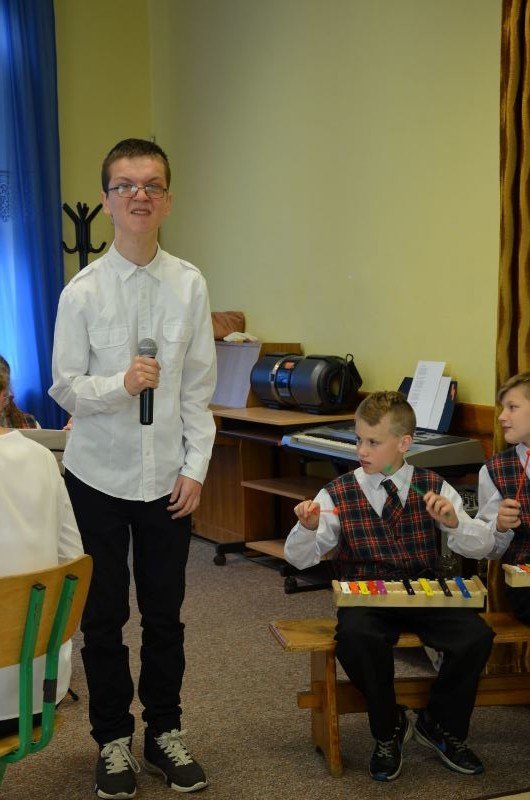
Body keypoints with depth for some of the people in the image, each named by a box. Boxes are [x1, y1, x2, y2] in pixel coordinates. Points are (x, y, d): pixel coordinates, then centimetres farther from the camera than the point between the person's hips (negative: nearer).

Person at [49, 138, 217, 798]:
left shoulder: (189, 285, -3)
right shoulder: (83, 290, -7)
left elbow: (198, 386, 1)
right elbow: (66, 388, -4)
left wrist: (195, 466, -3)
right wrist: (120, 385, -23)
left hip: (168, 477, 1)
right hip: (98, 476, -1)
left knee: (165, 614, 12)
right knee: (104, 618, 10)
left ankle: (164, 732, 31)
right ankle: (113, 740, 29)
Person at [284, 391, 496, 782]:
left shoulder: (433, 487, 3)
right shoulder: (337, 494, 0)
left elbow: (482, 545, 0)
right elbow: (301, 558, 1)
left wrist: (453, 522, -21)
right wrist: (307, 528, -21)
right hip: (366, 598, -1)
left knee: (476, 635, -25)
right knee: (355, 636, -35)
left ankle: (441, 725, 5)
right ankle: (389, 730, -4)